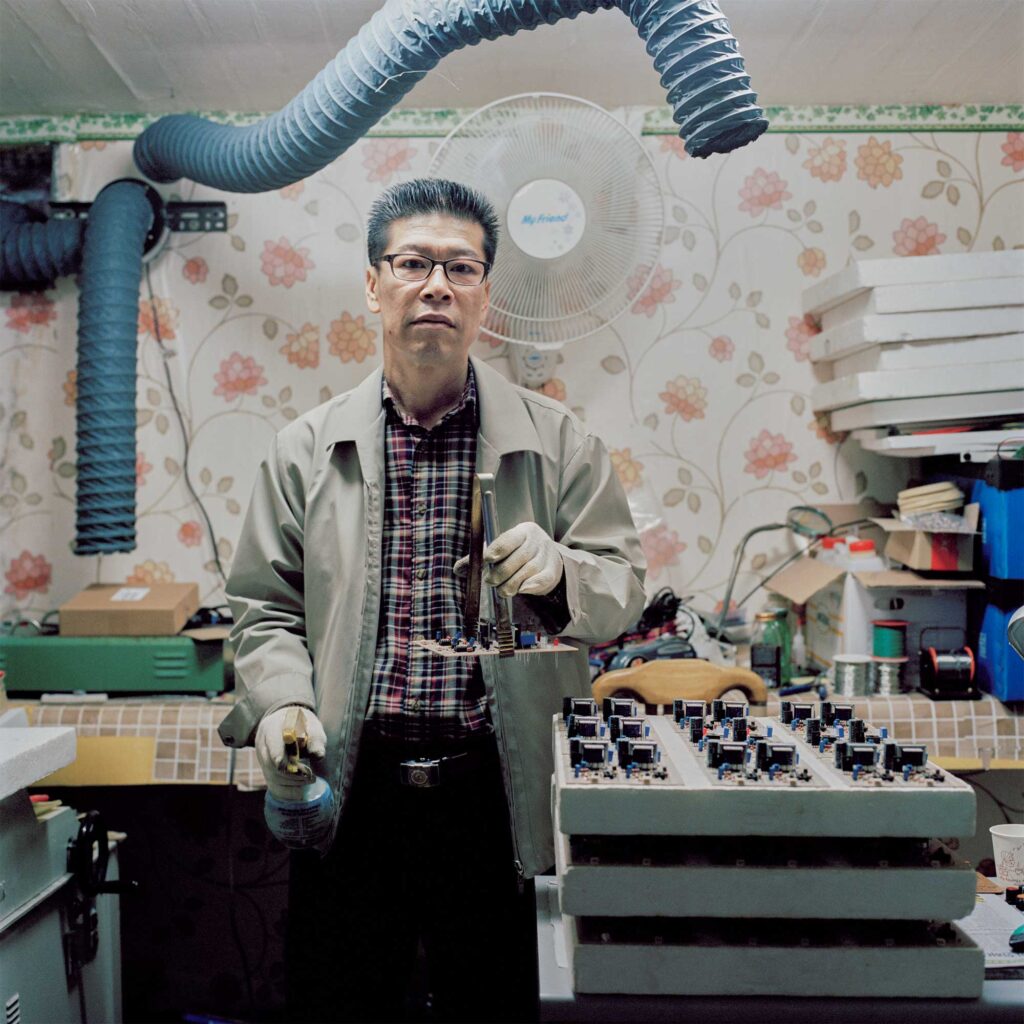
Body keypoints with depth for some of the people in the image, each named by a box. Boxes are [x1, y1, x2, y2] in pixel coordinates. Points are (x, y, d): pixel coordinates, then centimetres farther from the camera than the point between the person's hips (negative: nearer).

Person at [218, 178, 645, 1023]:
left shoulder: (556, 441, 2)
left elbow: (624, 590, 3)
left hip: (499, 794, 0)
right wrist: (280, 703, -11)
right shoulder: (307, 450, 5)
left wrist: (557, 570, -18)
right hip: (351, 793, 1)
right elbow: (266, 609, 7)